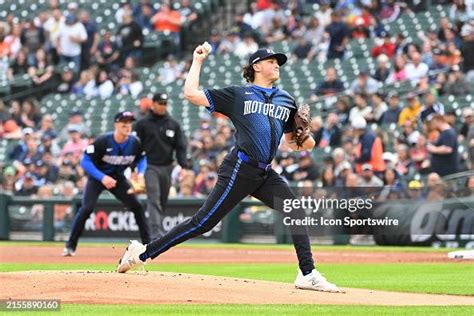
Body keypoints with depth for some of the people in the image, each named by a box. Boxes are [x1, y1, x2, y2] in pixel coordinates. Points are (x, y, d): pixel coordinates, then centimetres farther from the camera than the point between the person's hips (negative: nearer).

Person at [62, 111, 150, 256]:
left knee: (137, 206, -5)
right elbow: (85, 162, -24)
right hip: (97, 176, -4)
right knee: (87, 208, -21)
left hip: (118, 177, 4)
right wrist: (102, 177, -34)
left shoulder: (135, 143, -15)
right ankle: (70, 245, -10)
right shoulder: (103, 141, -27)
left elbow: (142, 159, 6)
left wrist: (140, 173, -14)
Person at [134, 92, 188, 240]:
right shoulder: (142, 124, -1)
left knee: (163, 201, 9)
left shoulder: (173, 124, 8)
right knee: (154, 199, -15)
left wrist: (184, 165, -5)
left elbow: (180, 146, 7)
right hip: (150, 166, -4)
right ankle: (156, 232, -24)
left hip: (167, 167, 4)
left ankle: (158, 231, 18)